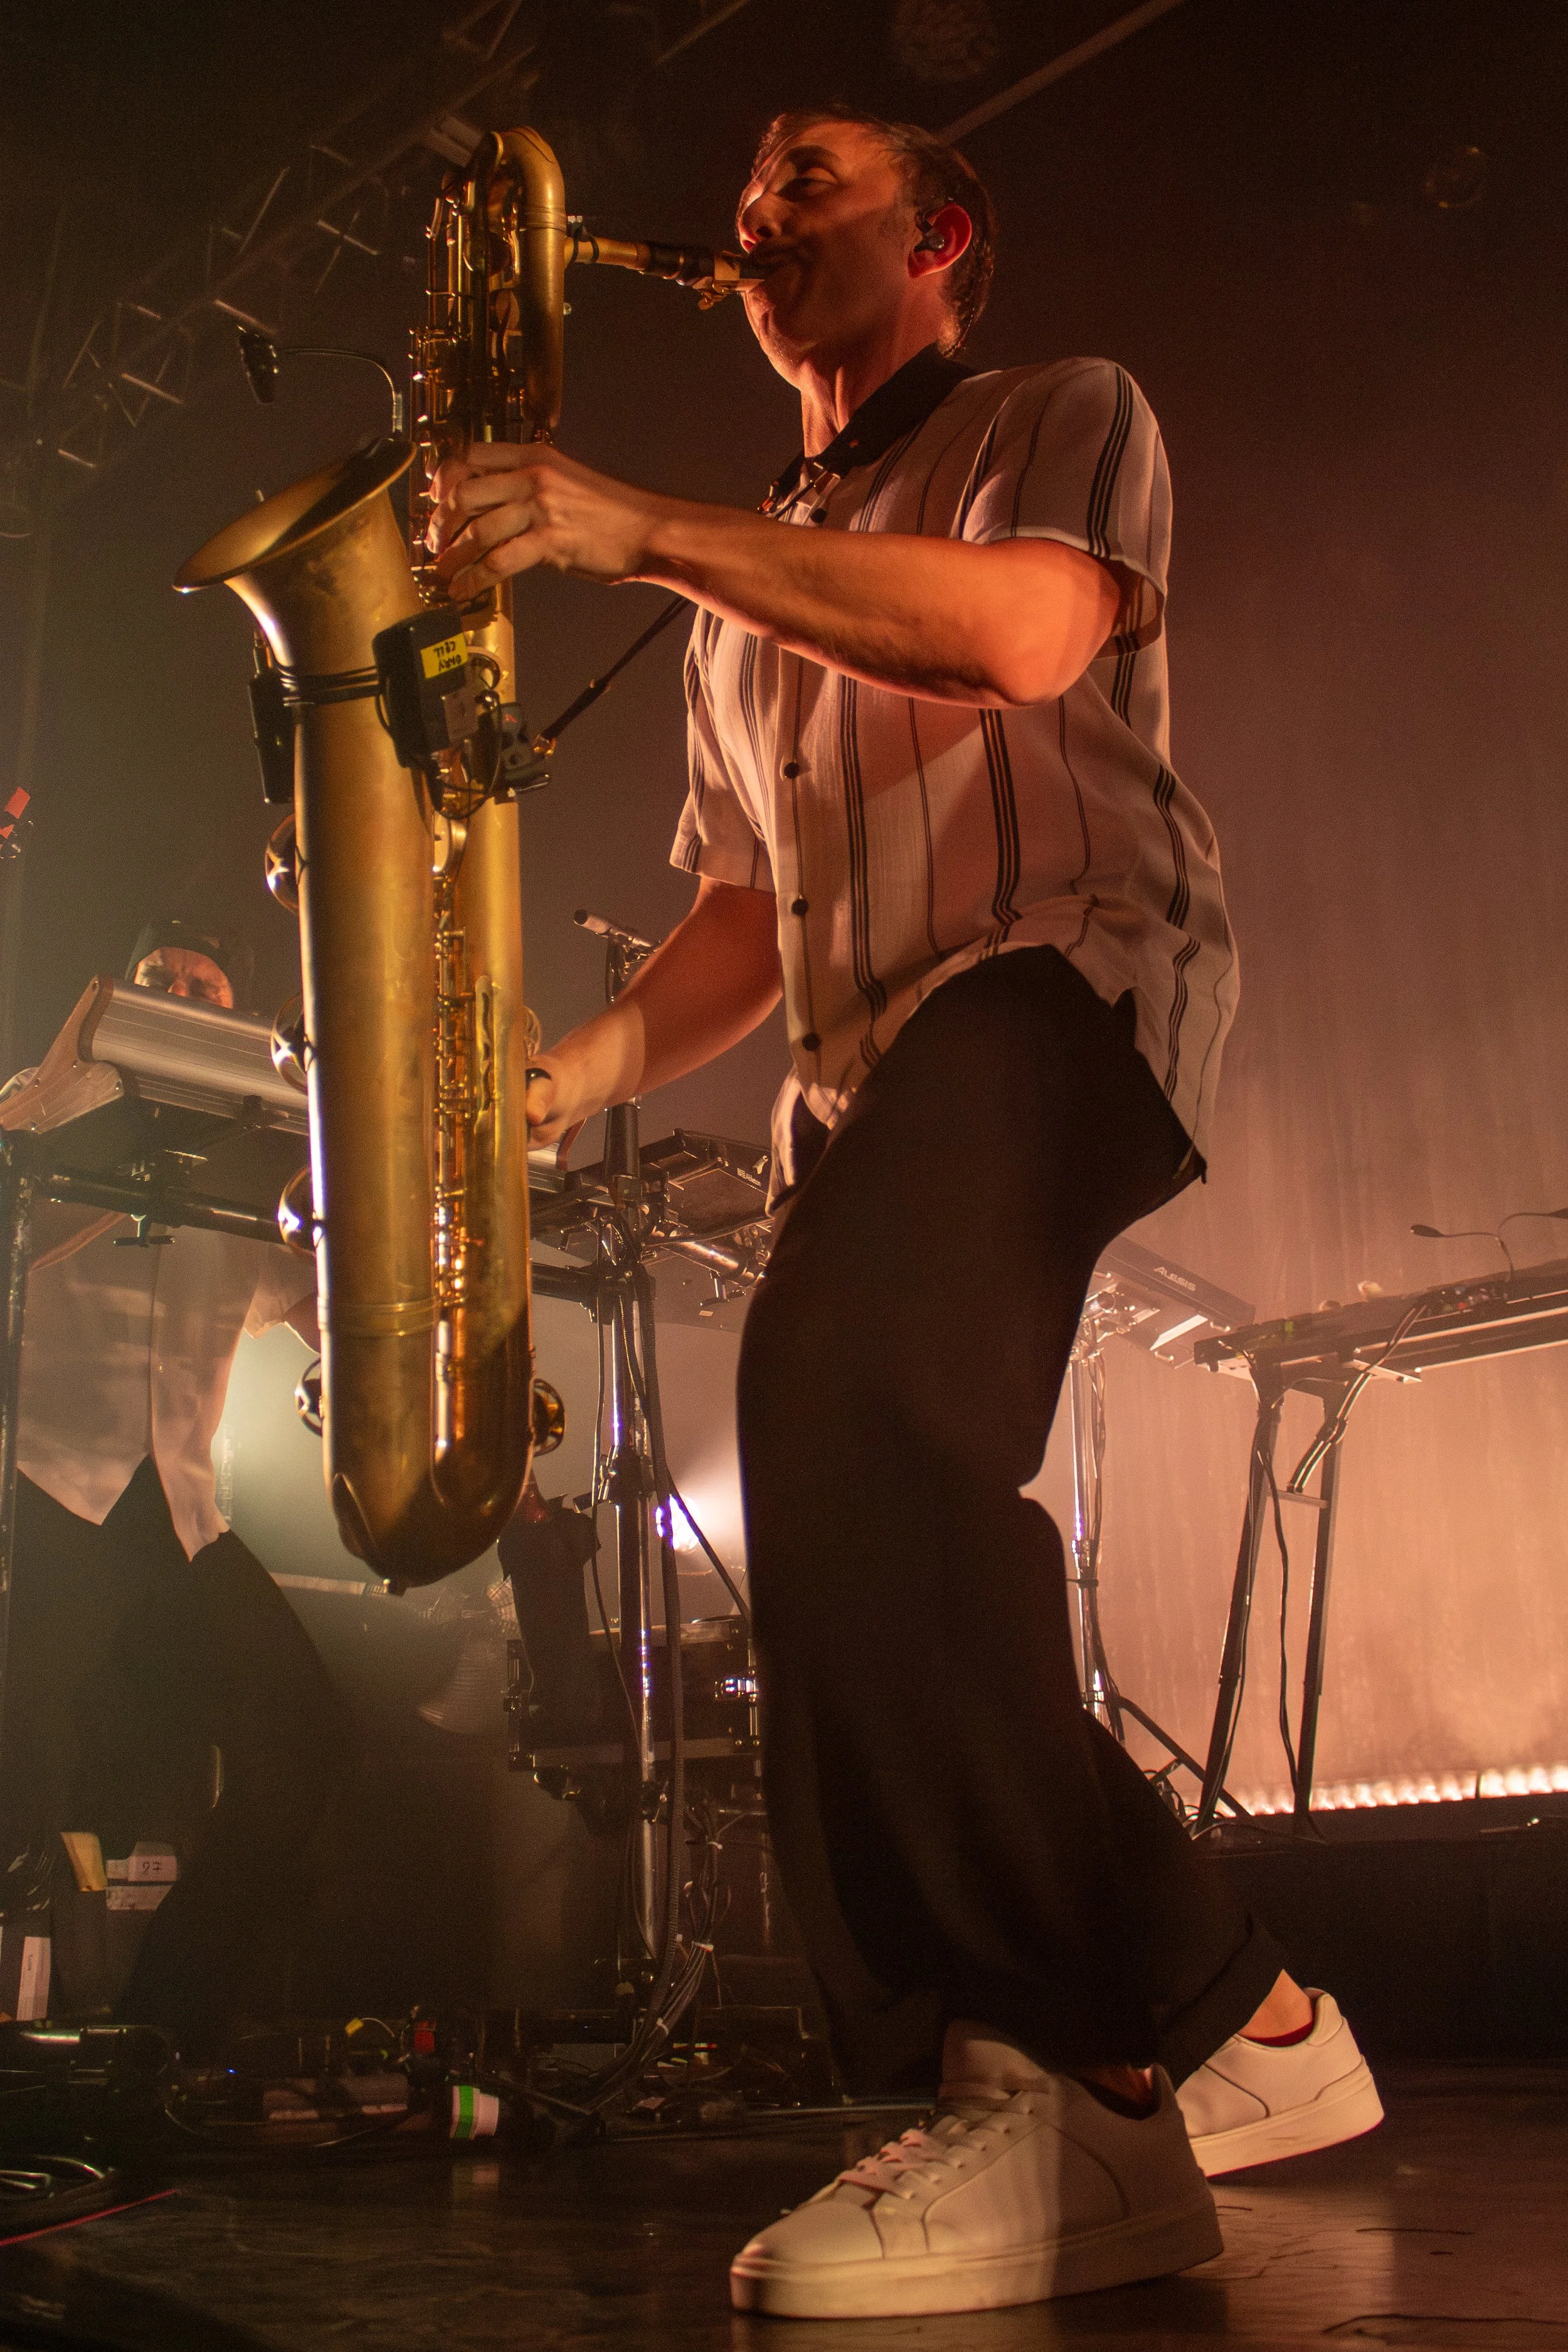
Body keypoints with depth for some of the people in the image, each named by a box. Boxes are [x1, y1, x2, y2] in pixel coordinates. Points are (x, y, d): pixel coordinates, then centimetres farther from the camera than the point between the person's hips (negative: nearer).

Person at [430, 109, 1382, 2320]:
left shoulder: (1064, 414, 14)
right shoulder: (753, 605, 32)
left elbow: (1027, 632, -11)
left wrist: (649, 531, -12)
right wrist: (583, 1065, 8)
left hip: (1076, 973, -7)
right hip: (864, 1071, 8)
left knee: (842, 1387, -33)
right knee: (864, 1518, -5)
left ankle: (1194, 2013, -26)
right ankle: (1055, 2096, 3)